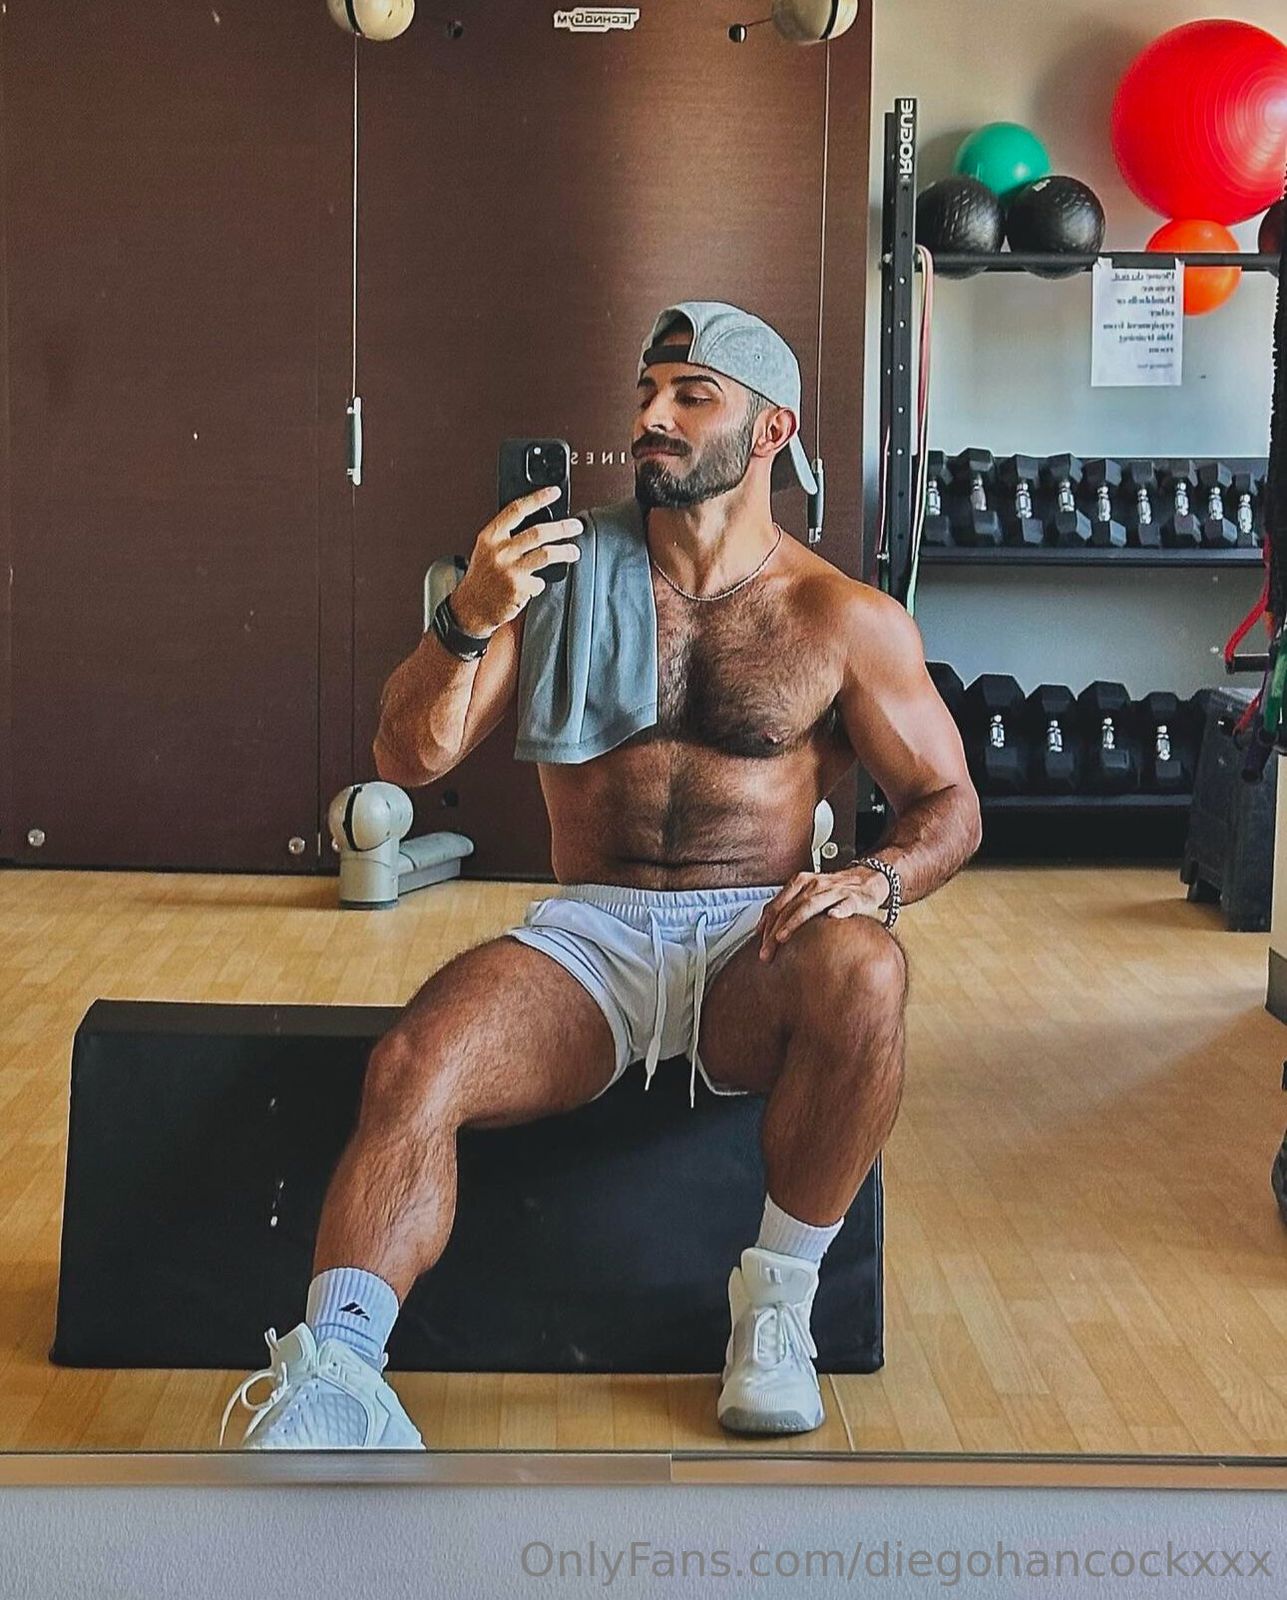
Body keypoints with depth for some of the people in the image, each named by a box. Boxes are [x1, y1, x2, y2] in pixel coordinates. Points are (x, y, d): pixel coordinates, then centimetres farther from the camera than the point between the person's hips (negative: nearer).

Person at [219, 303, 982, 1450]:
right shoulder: (566, 571, 6)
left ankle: (779, 1304, -17)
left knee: (862, 970, -36)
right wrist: (472, 619, -19)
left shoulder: (844, 620, 3)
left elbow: (948, 804, 8)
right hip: (588, 934, 1)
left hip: (756, 945, -1)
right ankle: (331, 1376, -30)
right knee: (413, 1066, -30)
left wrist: (878, 880, -15)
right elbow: (409, 759, 1)